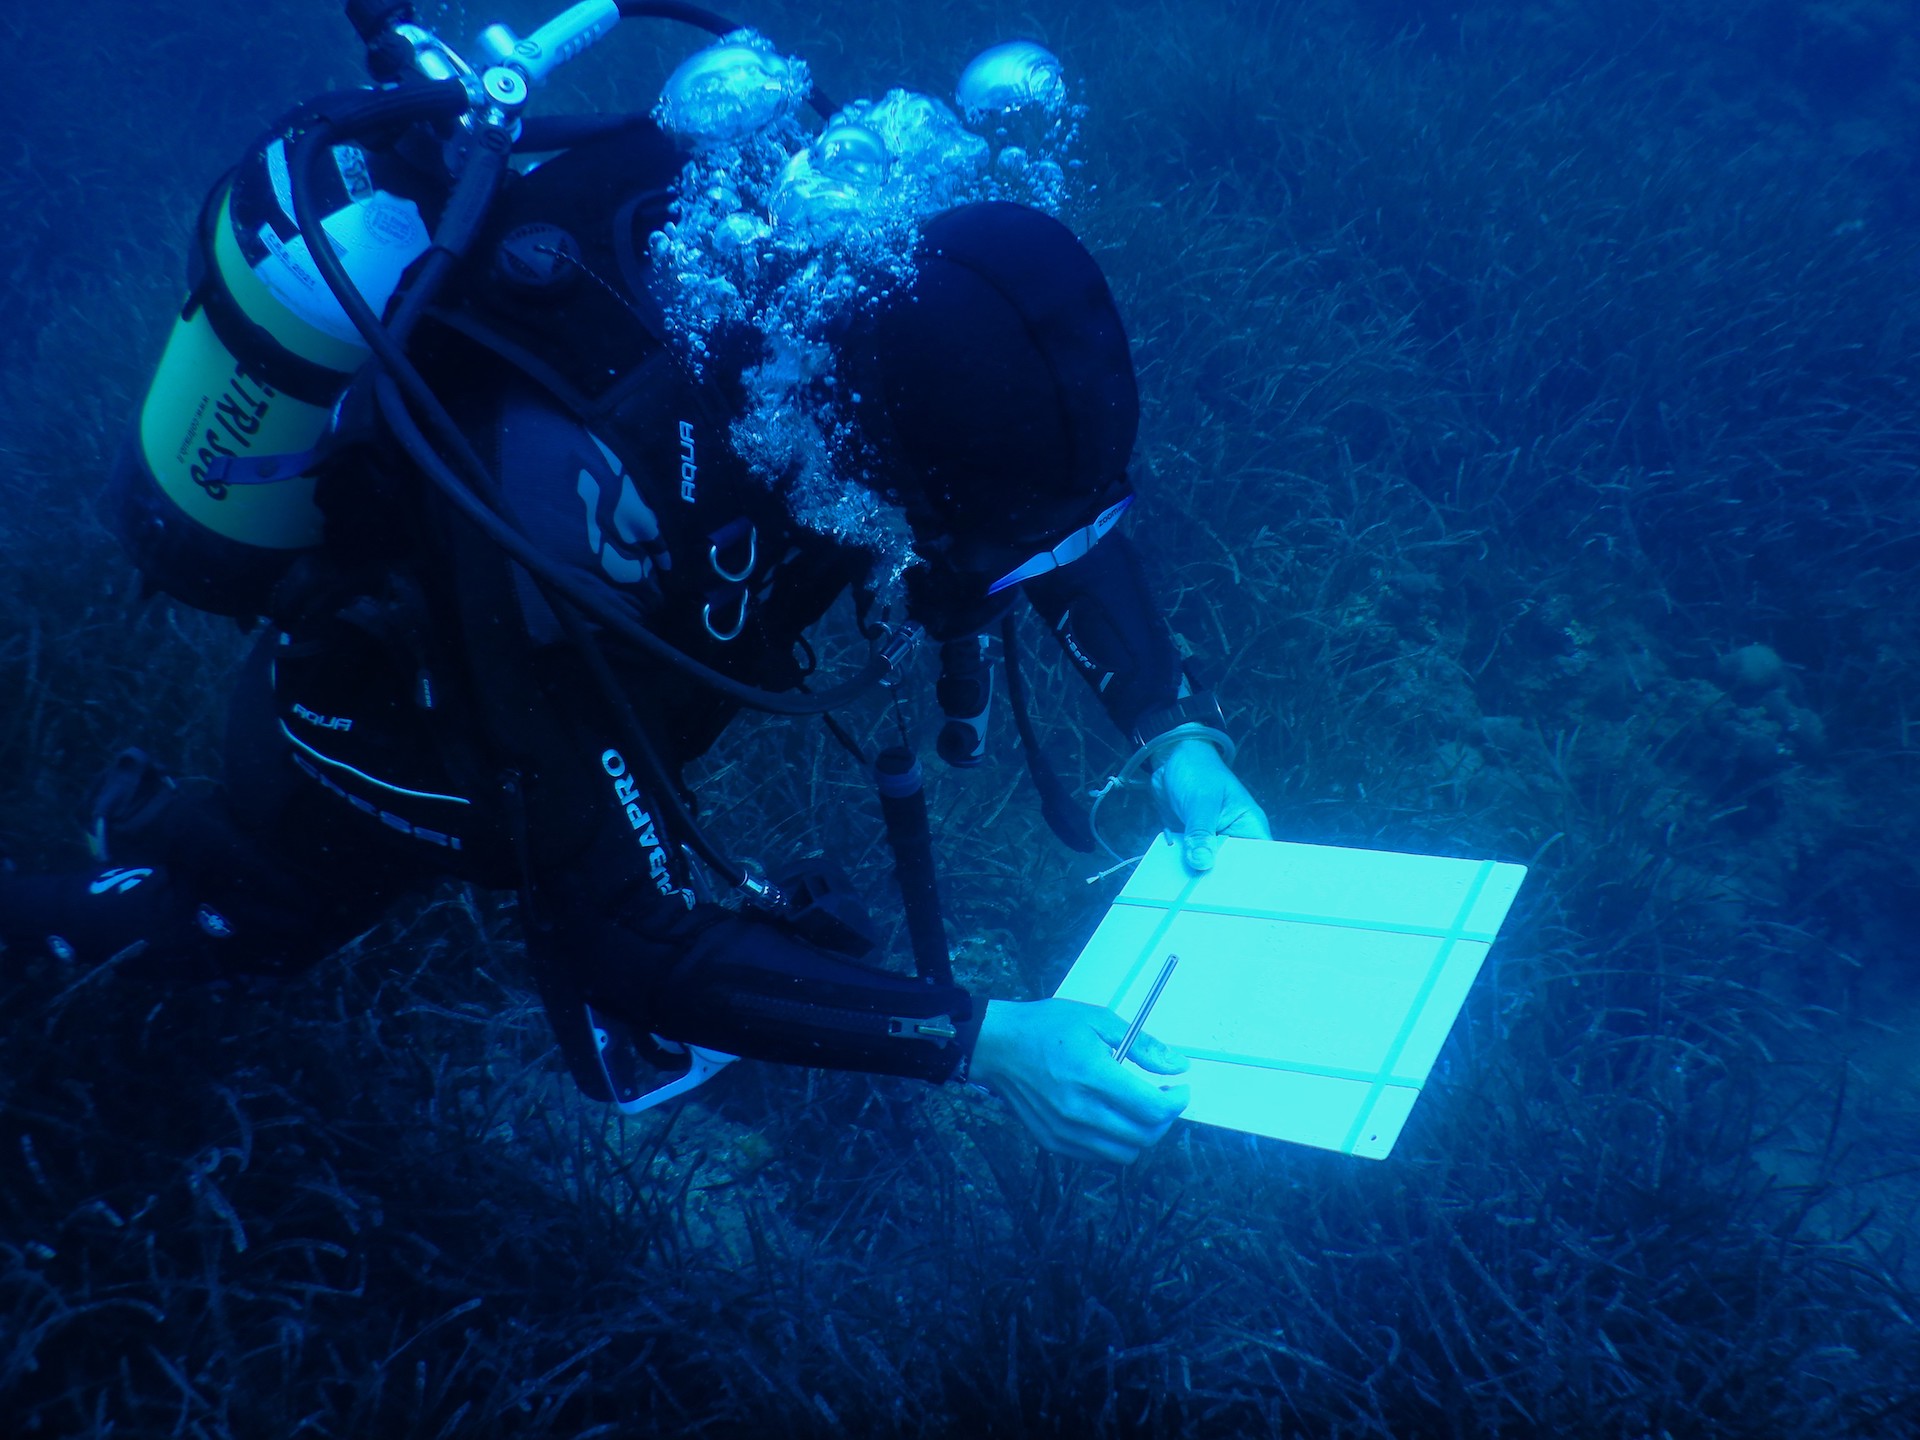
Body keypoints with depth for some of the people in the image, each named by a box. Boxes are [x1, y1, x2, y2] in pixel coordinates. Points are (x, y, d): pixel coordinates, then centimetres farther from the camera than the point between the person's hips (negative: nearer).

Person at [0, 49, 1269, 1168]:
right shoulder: (588, 496, -46)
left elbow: (1060, 487, -11)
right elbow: (631, 942, -40)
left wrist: (1177, 737, -22)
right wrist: (983, 1042, -44)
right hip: (382, 702, -4)